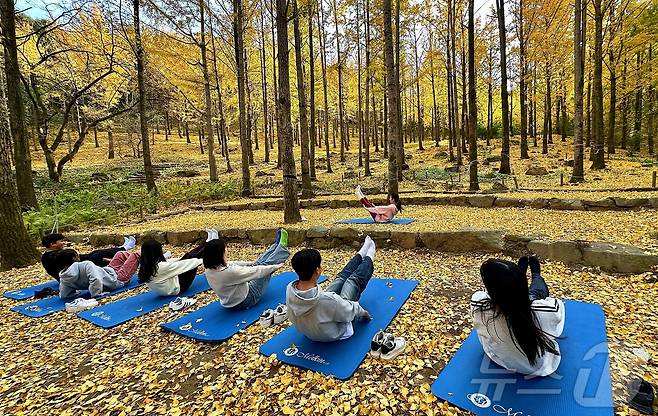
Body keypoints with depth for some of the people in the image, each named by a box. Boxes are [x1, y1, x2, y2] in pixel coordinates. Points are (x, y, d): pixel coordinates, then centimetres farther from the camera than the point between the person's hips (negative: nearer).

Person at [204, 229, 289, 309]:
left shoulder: (209, 270, -9)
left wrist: (252, 263, 17)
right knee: (266, 264, 1)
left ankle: (277, 245, 31)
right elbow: (256, 271, -25)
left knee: (259, 263, 13)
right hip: (245, 301, -7)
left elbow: (233, 264, 4)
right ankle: (282, 247, 24)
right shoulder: (229, 271, -35)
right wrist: (275, 267, -10)